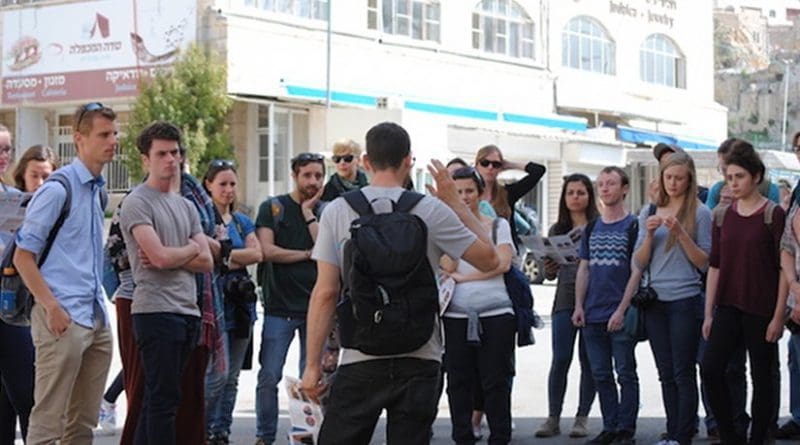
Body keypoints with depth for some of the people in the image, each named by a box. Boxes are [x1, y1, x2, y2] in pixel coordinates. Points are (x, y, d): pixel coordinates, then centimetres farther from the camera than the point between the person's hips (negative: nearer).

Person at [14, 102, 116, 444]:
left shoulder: (98, 190, 15)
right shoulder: (57, 189, -9)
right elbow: (23, 256, -11)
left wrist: (100, 308, 16)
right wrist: (52, 308, -17)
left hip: (97, 320, 8)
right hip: (64, 320, -8)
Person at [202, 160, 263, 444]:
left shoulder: (242, 222, 16)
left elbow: (256, 253, 2)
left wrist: (226, 256, -8)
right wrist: (240, 256, -11)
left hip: (241, 301, 6)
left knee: (232, 377, 8)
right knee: (218, 375, -10)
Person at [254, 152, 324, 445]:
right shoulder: (273, 208, 4)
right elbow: (268, 250, -7)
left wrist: (309, 213, -3)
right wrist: (307, 254, -3)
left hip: (315, 306, 2)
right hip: (280, 307, -2)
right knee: (269, 377, -2)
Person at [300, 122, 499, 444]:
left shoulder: (336, 212, -1)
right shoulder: (432, 211, -2)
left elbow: (325, 293, -4)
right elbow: (489, 260, 7)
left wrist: (313, 364, 1)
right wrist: (456, 202, 13)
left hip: (360, 360, 0)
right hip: (419, 360, 1)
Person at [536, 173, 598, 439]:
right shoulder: (557, 230, 12)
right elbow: (549, 274, 14)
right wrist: (549, 268, -8)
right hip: (565, 300, 2)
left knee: (588, 361, 3)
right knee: (560, 360, -3)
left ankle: (582, 418, 10)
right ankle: (553, 418, 2)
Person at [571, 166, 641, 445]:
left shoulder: (632, 226, -3)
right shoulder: (592, 228, 13)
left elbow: (636, 272, -7)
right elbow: (583, 269, 15)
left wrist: (622, 310, -14)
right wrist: (579, 305, 4)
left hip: (621, 316, -6)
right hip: (593, 315, 6)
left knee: (625, 374, -1)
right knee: (601, 375, 9)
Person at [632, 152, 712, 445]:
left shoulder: (699, 213, -2)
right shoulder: (649, 213, 10)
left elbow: (704, 262, -5)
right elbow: (639, 264, 8)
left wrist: (681, 233, -17)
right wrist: (649, 234, -8)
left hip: (685, 300, -4)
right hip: (655, 300, 5)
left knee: (684, 373, -4)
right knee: (666, 374, 8)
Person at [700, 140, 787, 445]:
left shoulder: (773, 214, -5)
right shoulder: (722, 215, 8)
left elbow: (784, 268, -7)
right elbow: (714, 266, 10)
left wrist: (778, 316, -11)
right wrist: (708, 313, 7)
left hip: (761, 310, -4)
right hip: (728, 307, 4)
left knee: (762, 377, 3)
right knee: (710, 368, -8)